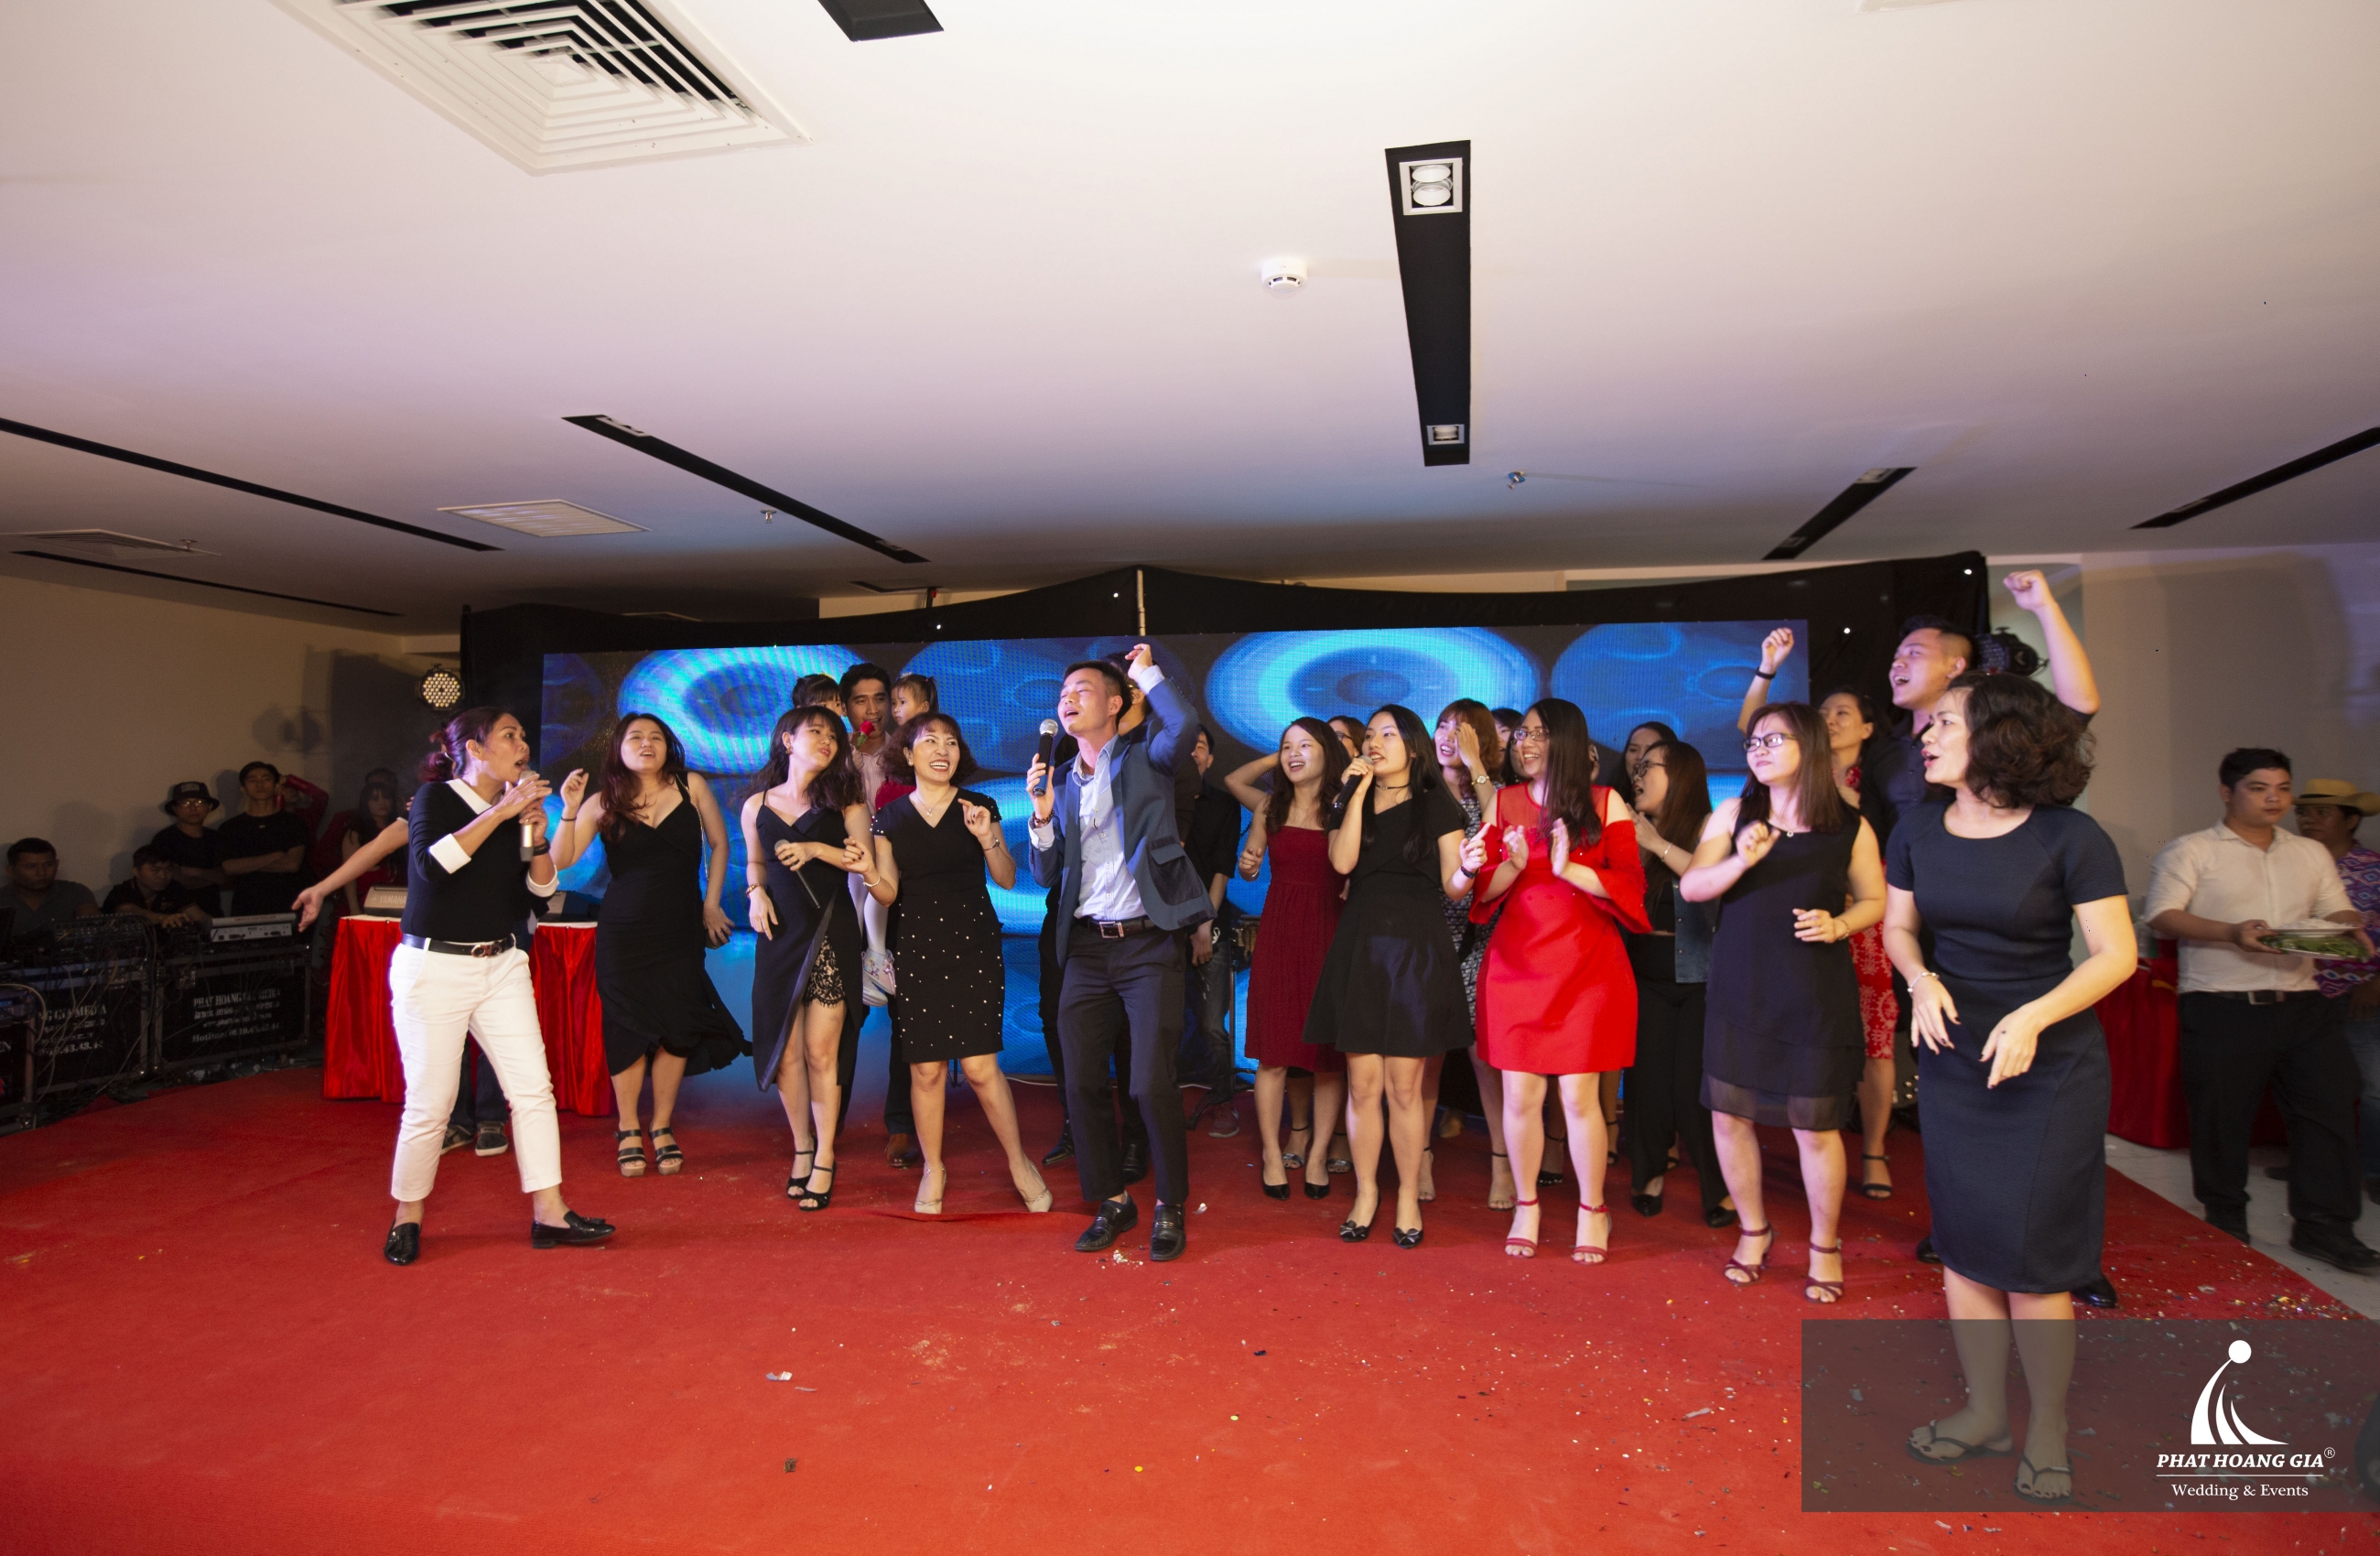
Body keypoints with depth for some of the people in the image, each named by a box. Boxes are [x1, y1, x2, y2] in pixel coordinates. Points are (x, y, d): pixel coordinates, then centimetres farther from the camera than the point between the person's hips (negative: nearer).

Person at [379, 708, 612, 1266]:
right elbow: (433, 862, -24)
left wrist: (537, 839, -8)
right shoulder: (435, 797, -4)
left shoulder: (515, 809, 10)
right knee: (429, 1104, 0)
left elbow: (539, 893, 8)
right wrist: (500, 812, -23)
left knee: (534, 1088, -1)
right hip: (435, 968, -5)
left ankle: (549, 1213, 4)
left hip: (502, 966, 5)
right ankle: (407, 1219, 19)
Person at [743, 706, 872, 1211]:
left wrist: (817, 849, -13)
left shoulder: (842, 802, 6)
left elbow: (866, 863, -3)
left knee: (821, 1051, -5)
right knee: (784, 1051, 3)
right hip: (781, 936, 2)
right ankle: (801, 1147, 24)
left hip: (831, 933, -2)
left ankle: (825, 1159, 9)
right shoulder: (757, 805, 10)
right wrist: (756, 893, 5)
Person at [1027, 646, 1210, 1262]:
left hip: (1147, 942, -5)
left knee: (1153, 1084, -7)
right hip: (1086, 947, 5)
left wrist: (1146, 672, -7)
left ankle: (1170, 1206, 13)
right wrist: (1042, 817, -5)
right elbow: (1046, 876, 12)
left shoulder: (1144, 759, 2)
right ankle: (1112, 1200, 25)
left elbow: (1185, 727, -22)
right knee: (1082, 1082, 6)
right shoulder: (1059, 781, 14)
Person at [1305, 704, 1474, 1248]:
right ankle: (1365, 1195, 17)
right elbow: (1342, 861, -7)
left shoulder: (1437, 805, 4)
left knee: (1404, 1086, 1)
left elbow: (1452, 885, 0)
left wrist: (1469, 870, -22)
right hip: (1359, 950, 2)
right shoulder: (1348, 803, 12)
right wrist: (1358, 794, -6)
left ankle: (1409, 1198, 15)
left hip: (1415, 950, -2)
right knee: (1362, 1086, 4)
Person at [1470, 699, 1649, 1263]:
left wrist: (1570, 869, -15)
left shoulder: (1605, 803, 4)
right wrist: (1513, 865, -14)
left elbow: (1630, 884, -2)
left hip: (1587, 966, -2)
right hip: (1517, 962, 2)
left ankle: (1592, 1211, 17)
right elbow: (1485, 891, 6)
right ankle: (1525, 1206, 19)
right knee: (1520, 1092, 2)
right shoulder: (1505, 802, 8)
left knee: (1579, 1094, -1)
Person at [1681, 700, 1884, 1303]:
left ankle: (1824, 1246, 25)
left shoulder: (1850, 827, 0)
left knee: (1815, 1126, 2)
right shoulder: (1734, 814, 3)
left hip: (1817, 993, -2)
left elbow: (1874, 901, 10)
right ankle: (1753, 1230, 29)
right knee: (1729, 1114, 6)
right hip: (1740, 988, 2)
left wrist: (1837, 925, -10)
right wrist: (1741, 861, -19)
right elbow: (1690, 887, -3)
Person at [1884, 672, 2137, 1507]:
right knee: (1963, 1242, 10)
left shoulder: (2070, 836, -13)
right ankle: (1985, 1409, 27)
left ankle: (2047, 1427, 19)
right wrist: (1922, 981, -11)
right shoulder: (1919, 828, 1)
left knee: (2031, 1252, -1)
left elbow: (2116, 954, -12)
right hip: (1952, 1059, 5)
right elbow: (1897, 925, 10)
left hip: (2051, 1066, -4)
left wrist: (2033, 1017, -24)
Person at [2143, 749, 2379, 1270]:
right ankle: (2226, 1226, 18)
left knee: (2331, 1104, 0)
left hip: (2300, 1005, 5)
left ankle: (2324, 1227, 11)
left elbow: (2337, 910, 19)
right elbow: (2161, 915, -9)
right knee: (2221, 1117, 2)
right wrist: (2232, 933, -22)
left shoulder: (2312, 853, 18)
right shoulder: (2190, 851, 0)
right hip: (2221, 1008, -5)